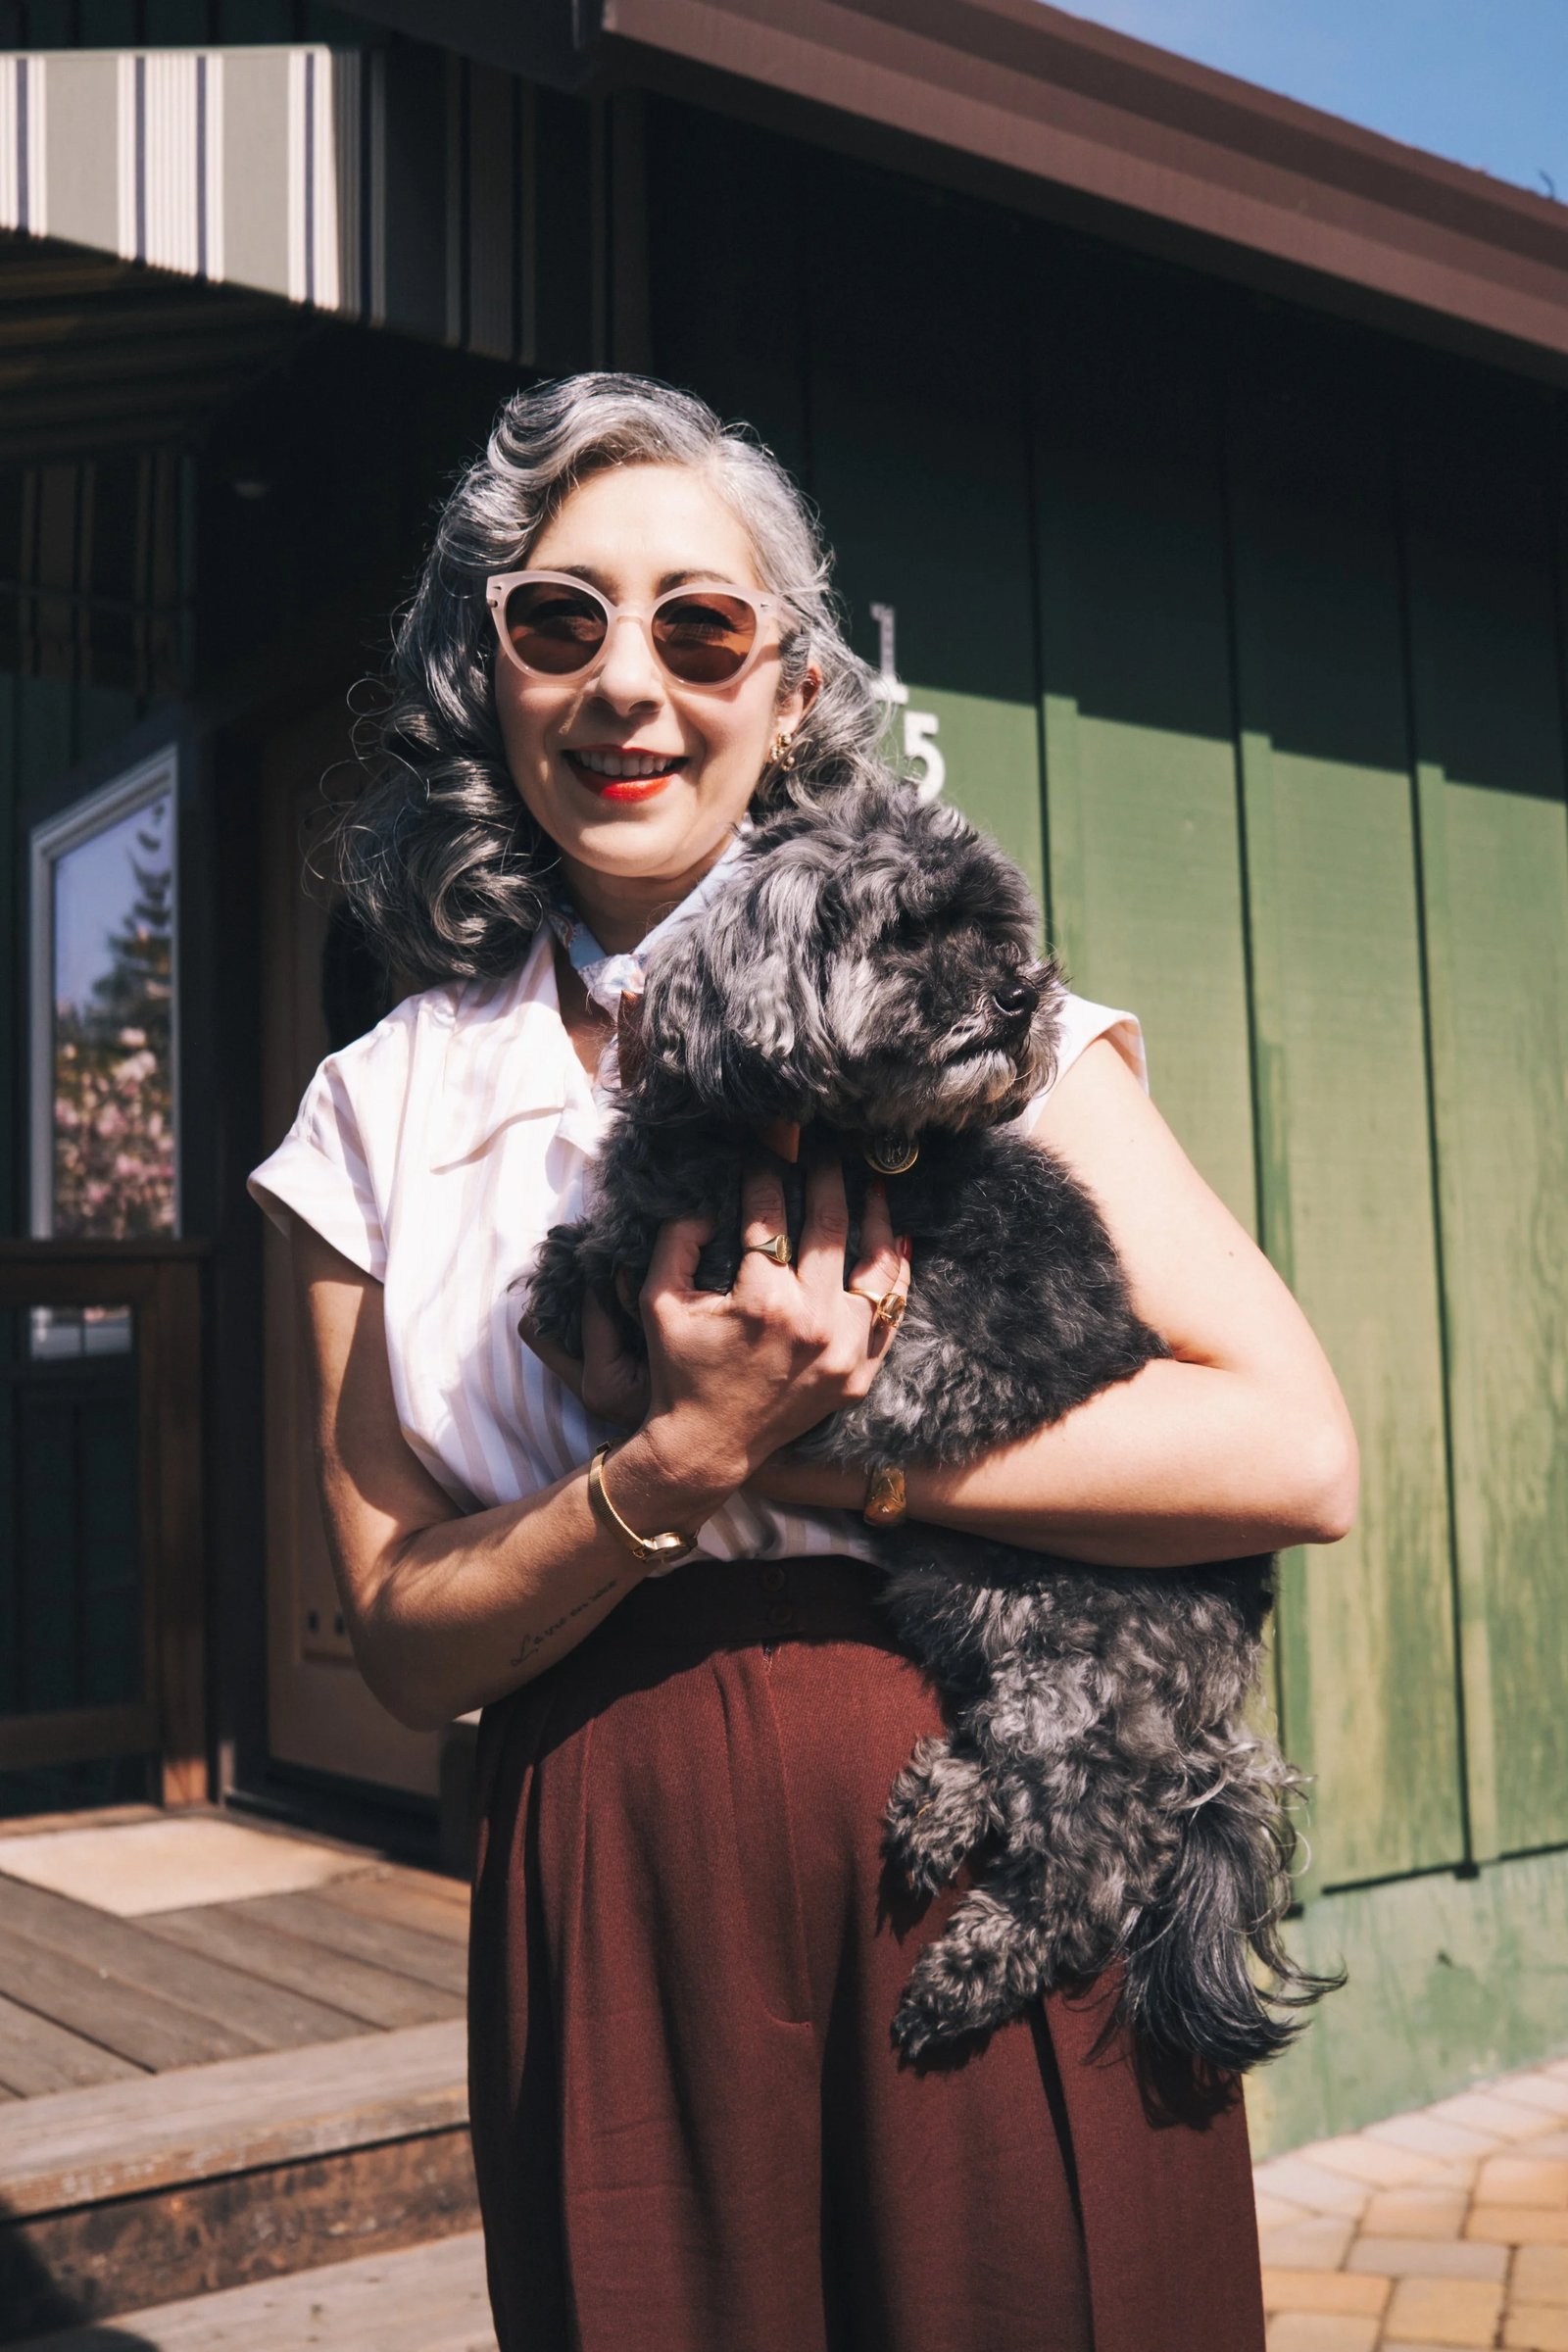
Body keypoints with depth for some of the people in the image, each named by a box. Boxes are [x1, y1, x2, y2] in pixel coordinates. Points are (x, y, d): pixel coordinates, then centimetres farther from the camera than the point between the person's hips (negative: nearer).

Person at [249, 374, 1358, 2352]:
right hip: (615, 1906, 2)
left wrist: (808, 1445, -15)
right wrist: (674, 1470, -18)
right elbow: (408, 1648, 0)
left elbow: (1301, 1454, -11)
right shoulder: (385, 1113, 5)